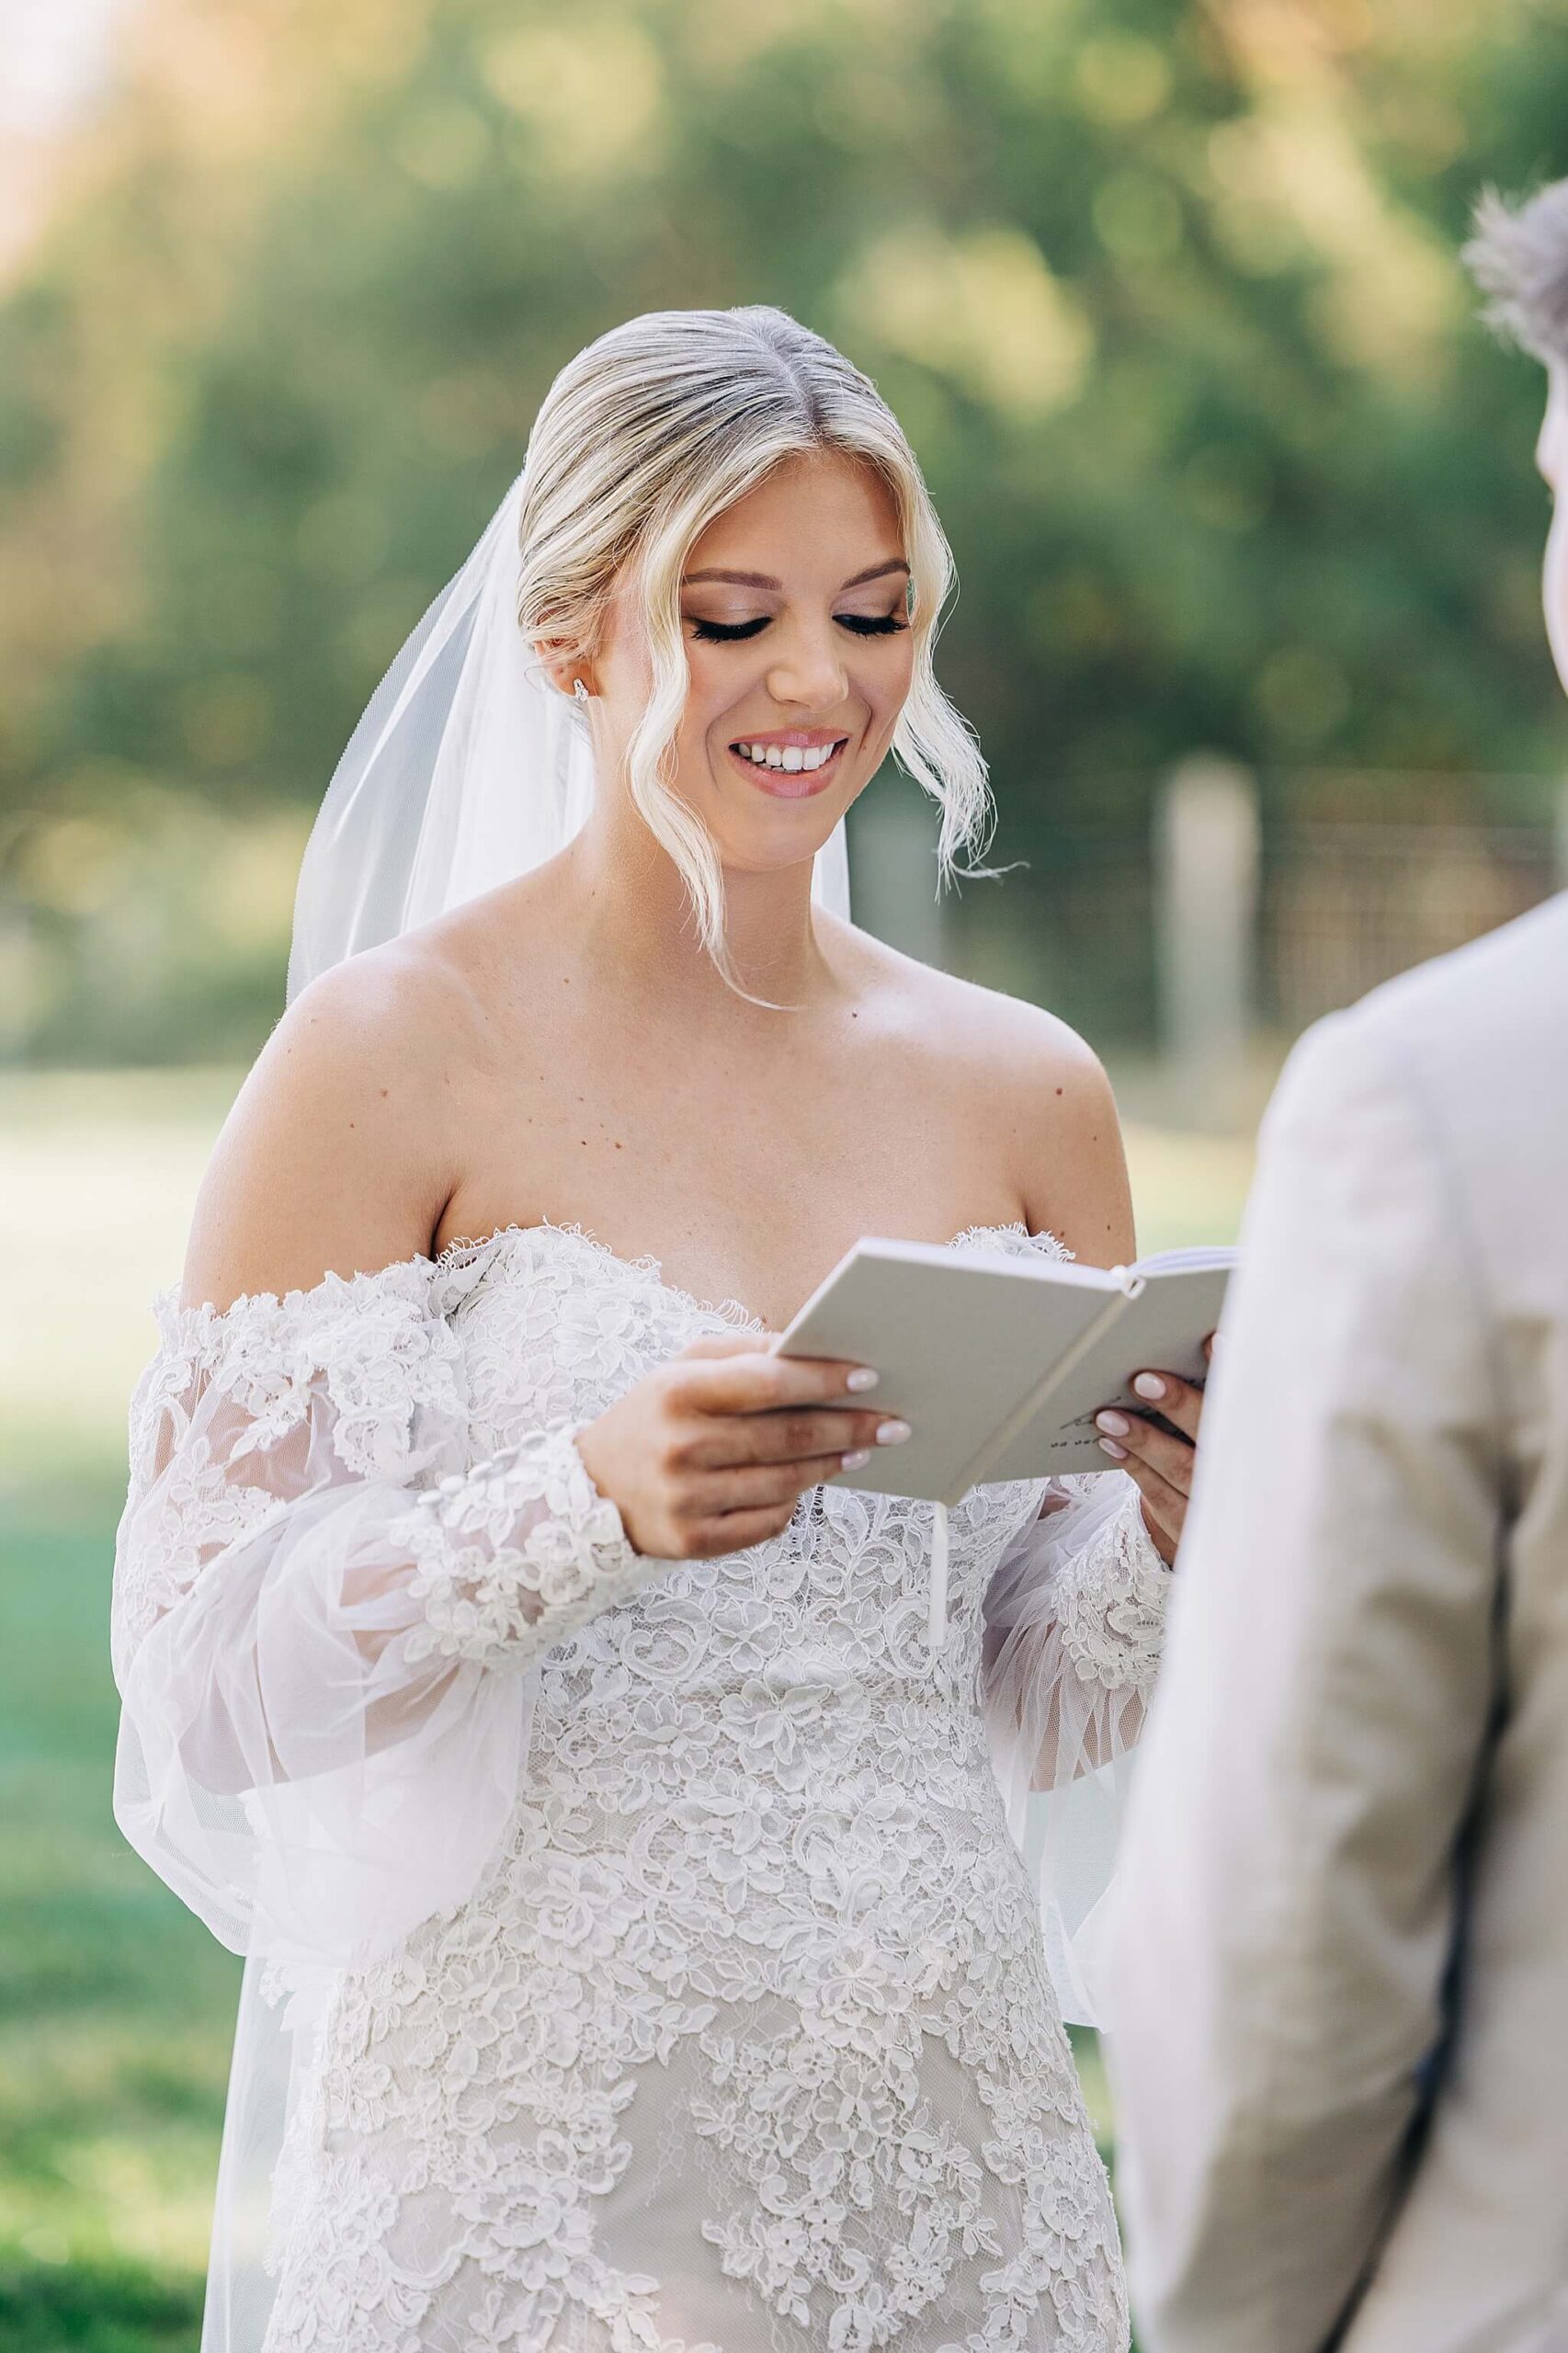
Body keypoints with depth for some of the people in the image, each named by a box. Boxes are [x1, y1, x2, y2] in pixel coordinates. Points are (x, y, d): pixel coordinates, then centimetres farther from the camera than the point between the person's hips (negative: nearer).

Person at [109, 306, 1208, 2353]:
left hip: (942, 2145, 4)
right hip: (525, 2154, -4)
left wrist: (1177, 1522, -9)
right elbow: (210, 1671, -12)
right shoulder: (396, 1054, -8)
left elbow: (1046, 1704, 11)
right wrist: (590, 1501, -26)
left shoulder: (1023, 1092, 5)